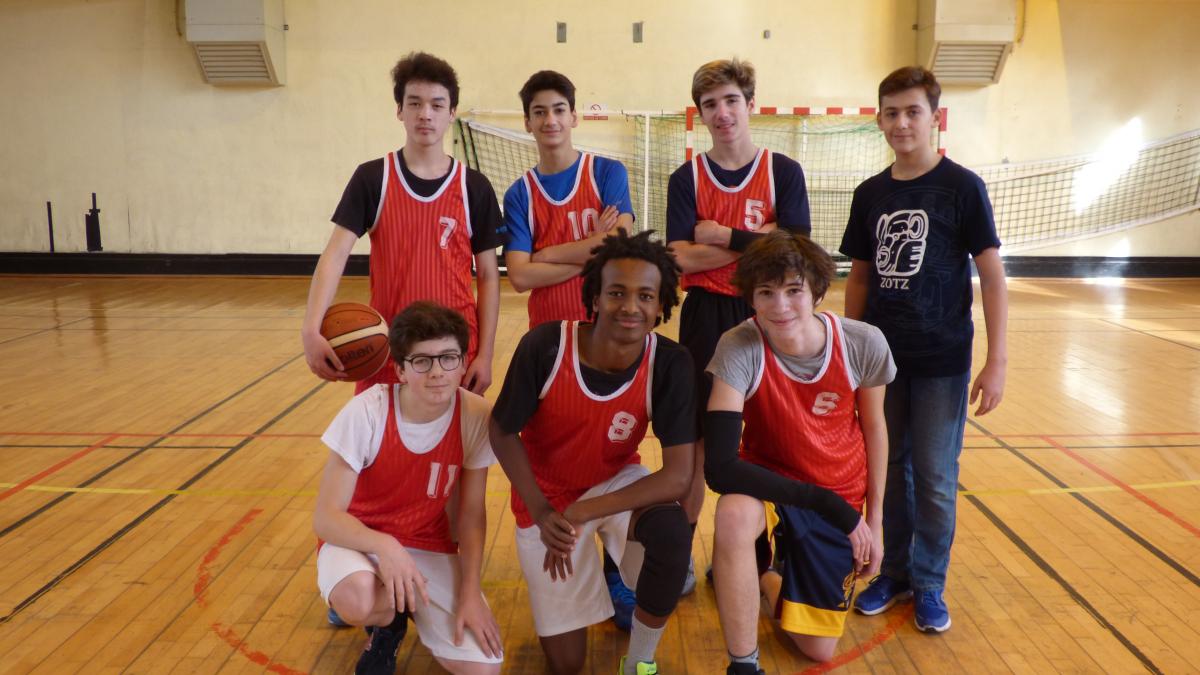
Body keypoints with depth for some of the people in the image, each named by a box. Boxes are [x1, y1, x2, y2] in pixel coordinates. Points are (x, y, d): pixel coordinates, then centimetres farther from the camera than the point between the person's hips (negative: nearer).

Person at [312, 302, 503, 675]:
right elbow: (326, 517, -21)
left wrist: (470, 593, -17)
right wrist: (385, 546, -39)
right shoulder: (366, 412, -22)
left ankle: (402, 613, 15)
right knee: (357, 598, -39)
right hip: (360, 539, -2)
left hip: (429, 546, 2)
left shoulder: (476, 416, -15)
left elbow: (472, 514, -6)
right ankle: (386, 627, 1)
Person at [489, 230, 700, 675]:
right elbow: (503, 433, -12)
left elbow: (680, 475, -27)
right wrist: (542, 513, -22)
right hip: (547, 495, 0)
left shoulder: (670, 363, -24)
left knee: (672, 533, -34)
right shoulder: (545, 346, -27)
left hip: (617, 483, 1)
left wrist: (581, 514, -32)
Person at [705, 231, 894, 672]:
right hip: (769, 485, -2)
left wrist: (873, 520, 5)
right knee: (734, 514, -39)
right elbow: (719, 467, -35)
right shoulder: (739, 349, -28)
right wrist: (827, 505, -33)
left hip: (842, 500, 3)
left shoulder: (864, 344, -20)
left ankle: (761, 573, 38)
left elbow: (873, 427, -1)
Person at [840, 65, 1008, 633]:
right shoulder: (870, 194, 6)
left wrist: (996, 361, -12)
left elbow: (992, 274, -7)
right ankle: (894, 573, 29)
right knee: (888, 469, 13)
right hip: (880, 357, 4)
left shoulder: (962, 187, -6)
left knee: (934, 477, 5)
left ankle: (929, 584, 23)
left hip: (941, 360, -4)